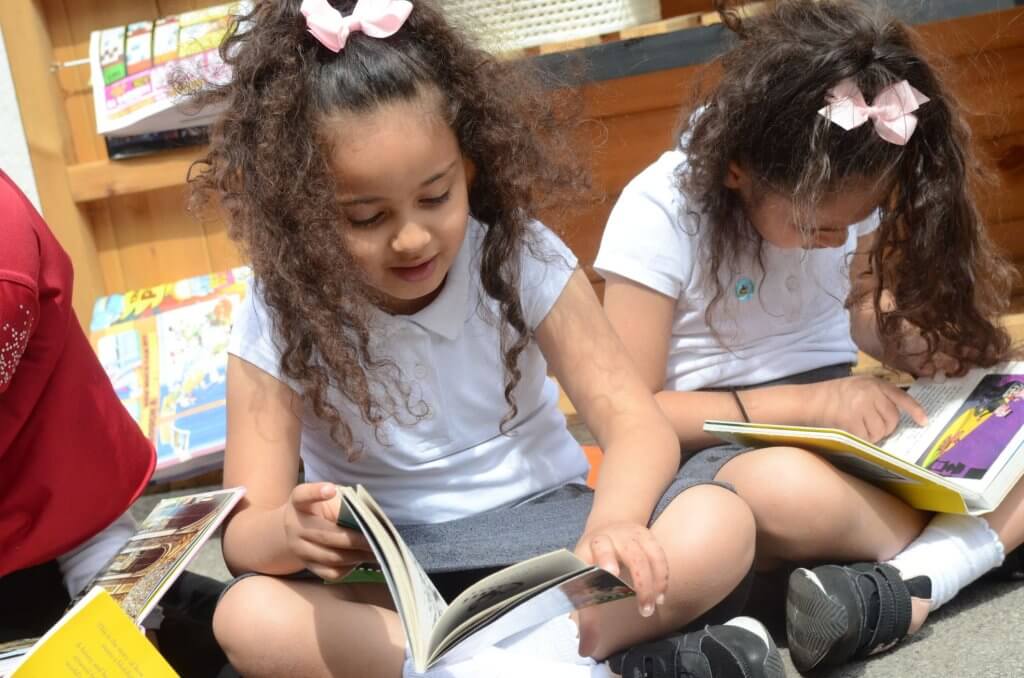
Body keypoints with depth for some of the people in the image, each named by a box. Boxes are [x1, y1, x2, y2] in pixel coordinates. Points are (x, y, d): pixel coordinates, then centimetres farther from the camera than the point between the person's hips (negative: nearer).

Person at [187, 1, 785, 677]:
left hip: (534, 524, 0)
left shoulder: (523, 258, -11)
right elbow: (245, 530, -15)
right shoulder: (280, 320, -12)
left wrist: (610, 527, -38)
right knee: (249, 618, -32)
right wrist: (292, 531, -41)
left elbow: (637, 423, -15)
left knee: (719, 524, -24)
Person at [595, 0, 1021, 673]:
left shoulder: (841, 191, -2)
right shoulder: (660, 213, -18)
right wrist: (809, 402, -23)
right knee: (791, 492, -42)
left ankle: (899, 599, -29)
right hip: (714, 444, -5)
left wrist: (924, 345, -8)